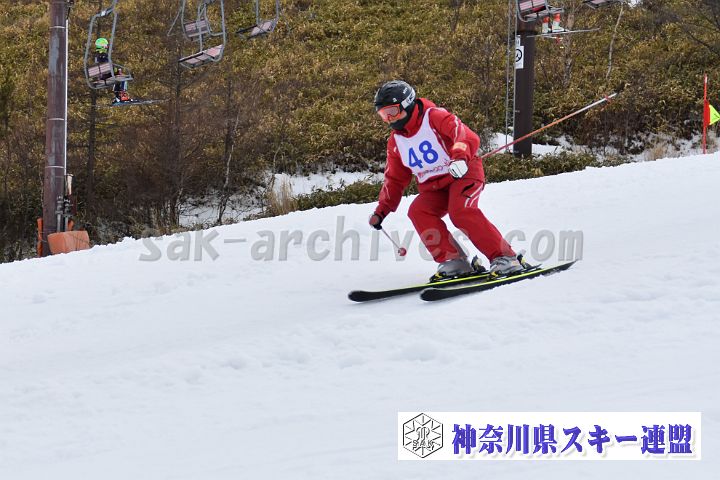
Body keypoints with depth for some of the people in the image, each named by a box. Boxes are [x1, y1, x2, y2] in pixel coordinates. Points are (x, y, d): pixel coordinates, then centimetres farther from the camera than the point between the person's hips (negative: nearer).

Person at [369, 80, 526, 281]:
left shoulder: (434, 117, -13)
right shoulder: (395, 142, 8)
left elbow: (467, 136, -27)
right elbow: (395, 179, 19)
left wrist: (460, 157, -47)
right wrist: (381, 210, 11)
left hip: (462, 174, -6)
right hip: (433, 187, 6)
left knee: (460, 212, -32)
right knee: (418, 212, -22)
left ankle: (505, 258, -27)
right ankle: (452, 261, -23)